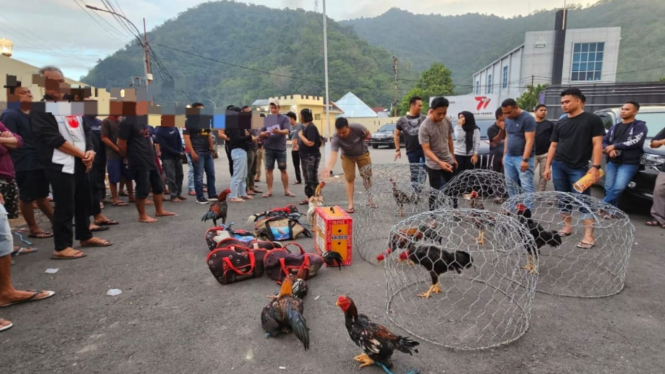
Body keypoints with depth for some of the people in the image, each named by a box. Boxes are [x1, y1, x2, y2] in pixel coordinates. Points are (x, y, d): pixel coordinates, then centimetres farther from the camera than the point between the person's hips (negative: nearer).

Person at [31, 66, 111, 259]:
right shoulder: (40, 110, -5)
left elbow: (86, 130, 14)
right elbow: (54, 139, -14)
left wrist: (90, 151, -3)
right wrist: (82, 154, -11)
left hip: (81, 162, 7)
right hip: (60, 165, -7)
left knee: (85, 201, 14)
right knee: (65, 206, -6)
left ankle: (85, 237, 29)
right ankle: (62, 247, 3)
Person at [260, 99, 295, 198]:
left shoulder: (284, 118, 2)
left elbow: (287, 131, -12)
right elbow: (261, 133, 8)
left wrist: (279, 131, -32)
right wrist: (265, 134, -15)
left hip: (281, 148, -2)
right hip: (269, 148, 2)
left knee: (283, 169, 3)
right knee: (269, 169, 4)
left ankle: (287, 190, 11)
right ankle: (269, 190, 11)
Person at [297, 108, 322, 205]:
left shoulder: (311, 127, -15)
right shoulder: (305, 127, 14)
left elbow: (310, 143, -23)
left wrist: (301, 135, -14)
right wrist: (299, 146, 8)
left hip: (312, 157, -10)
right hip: (305, 156, 10)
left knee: (313, 179, -6)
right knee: (307, 178, 13)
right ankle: (309, 197, 19)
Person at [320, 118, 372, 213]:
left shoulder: (357, 127, -33)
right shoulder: (335, 139, -35)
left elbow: (368, 134, -10)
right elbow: (333, 154, -51)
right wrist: (328, 168, -66)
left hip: (363, 154, 1)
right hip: (347, 157, -1)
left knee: (367, 177, 6)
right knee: (349, 179, -6)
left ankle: (370, 200, 24)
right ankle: (350, 204, 1)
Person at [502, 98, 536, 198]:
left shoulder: (527, 119, -12)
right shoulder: (508, 119, 10)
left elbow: (529, 140, -17)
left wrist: (525, 159, -23)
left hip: (522, 157, -7)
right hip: (509, 157, 7)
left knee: (526, 186, -8)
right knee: (510, 184, 11)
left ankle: (529, 206, -6)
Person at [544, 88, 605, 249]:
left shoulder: (592, 120, 0)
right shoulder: (560, 123, 13)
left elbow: (597, 144, -6)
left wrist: (595, 166, -14)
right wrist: (548, 166, 10)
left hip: (579, 168, -5)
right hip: (558, 166, 5)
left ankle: (589, 236, -4)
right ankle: (567, 226, 22)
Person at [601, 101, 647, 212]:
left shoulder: (640, 126, 2)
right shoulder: (615, 127, 18)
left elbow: (636, 141, -13)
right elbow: (604, 142, 14)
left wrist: (614, 146, -11)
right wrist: (609, 150, -9)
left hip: (628, 163, -5)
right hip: (611, 162, 5)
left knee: (619, 187, -17)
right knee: (609, 188, 0)